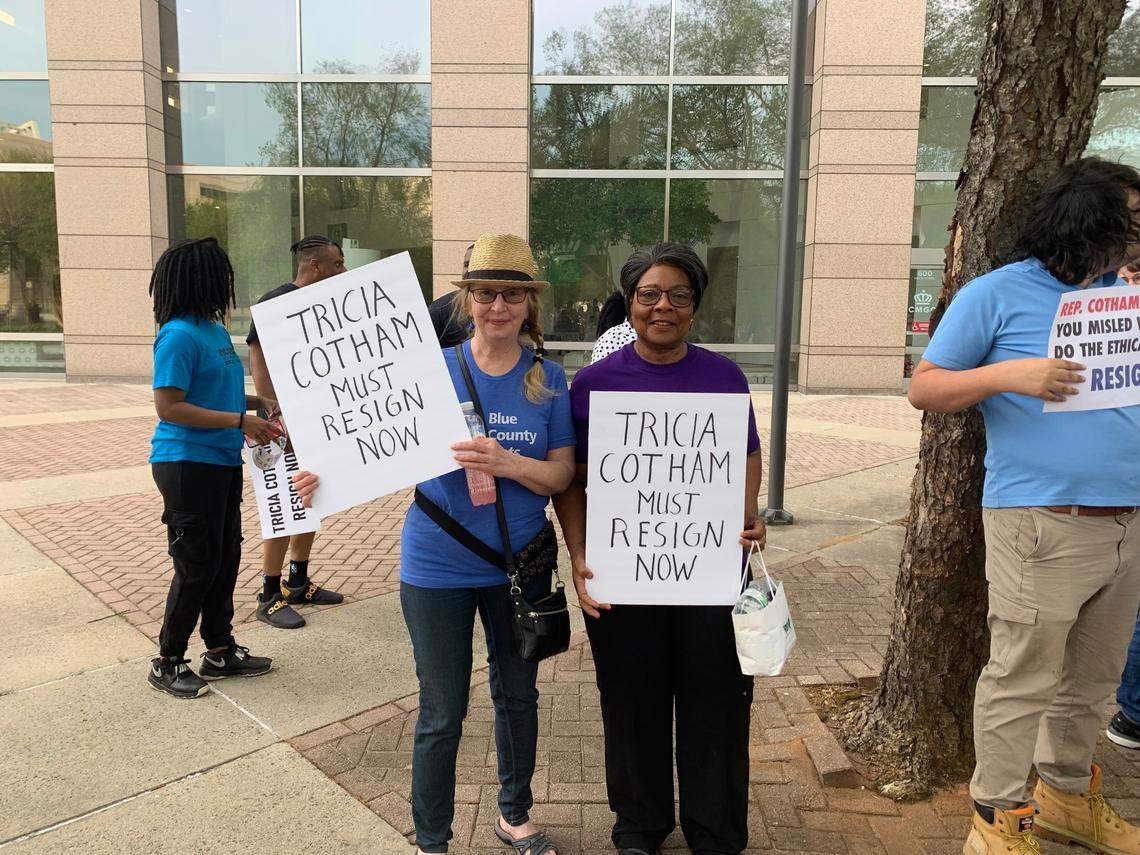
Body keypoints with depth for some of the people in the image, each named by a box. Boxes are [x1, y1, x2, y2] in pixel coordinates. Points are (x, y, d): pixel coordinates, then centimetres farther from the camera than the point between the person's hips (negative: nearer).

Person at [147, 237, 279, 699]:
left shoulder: (216, 330, 10)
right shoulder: (179, 336, -17)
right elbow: (169, 407, -20)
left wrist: (263, 403, 8)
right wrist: (240, 421, -22)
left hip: (223, 462, 9)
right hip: (188, 465, -9)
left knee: (225, 557, 15)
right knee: (197, 565, 1)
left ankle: (220, 651, 30)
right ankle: (167, 662, 19)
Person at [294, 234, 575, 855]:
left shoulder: (548, 380, -4)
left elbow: (561, 476, -6)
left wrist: (507, 463, -26)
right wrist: (330, 473, -26)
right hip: (438, 567, -2)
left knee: (518, 695, 20)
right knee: (442, 715, 7)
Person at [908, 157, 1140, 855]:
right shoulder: (998, 293, -3)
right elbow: (923, 388, -5)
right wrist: (1009, 375, -19)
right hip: (1044, 524, -7)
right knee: (1023, 680, -1)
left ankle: (1068, 795, 37)